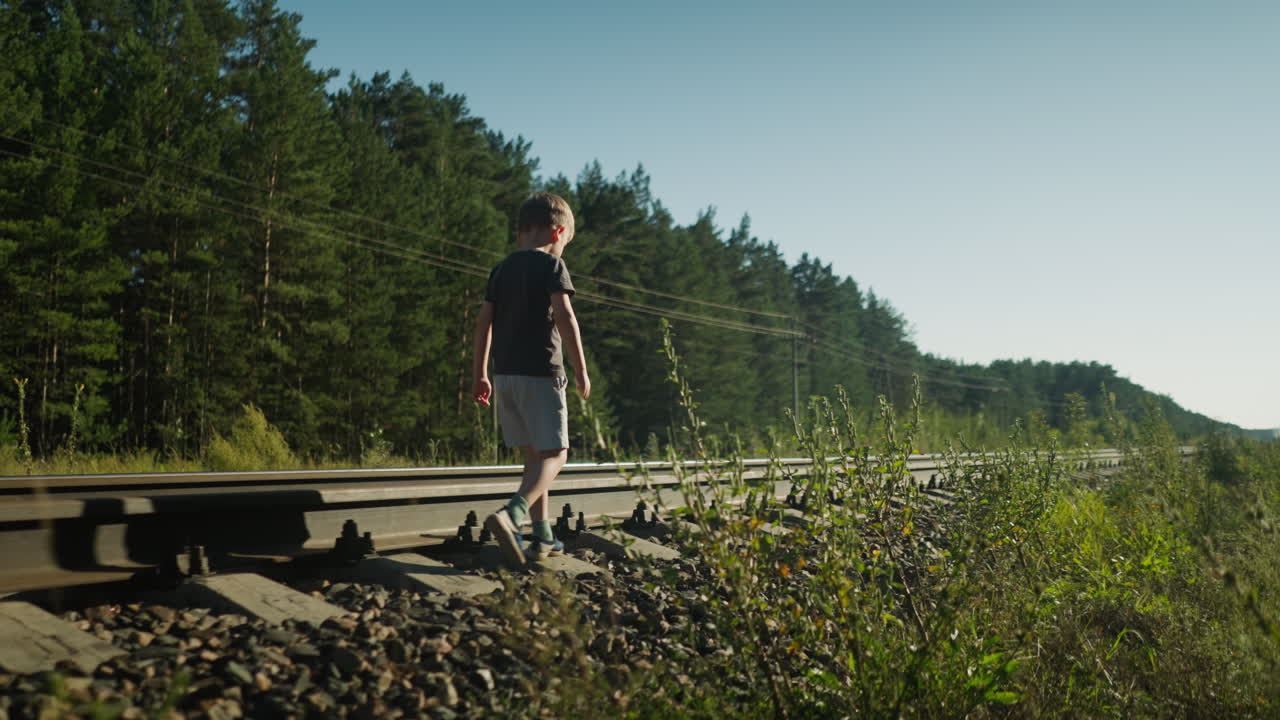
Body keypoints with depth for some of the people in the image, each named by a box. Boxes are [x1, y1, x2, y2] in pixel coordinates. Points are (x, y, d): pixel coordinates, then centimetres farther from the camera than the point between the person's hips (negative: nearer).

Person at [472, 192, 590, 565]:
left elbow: (484, 322, 12)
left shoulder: (501, 269, 13)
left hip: (505, 374, 7)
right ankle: (511, 514, -28)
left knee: (533, 455, 15)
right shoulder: (551, 264, -5)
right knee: (554, 454, -5)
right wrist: (581, 369, -11)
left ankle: (543, 537, 17)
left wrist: (480, 375, 17)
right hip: (541, 373, -7)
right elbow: (564, 316, -15)